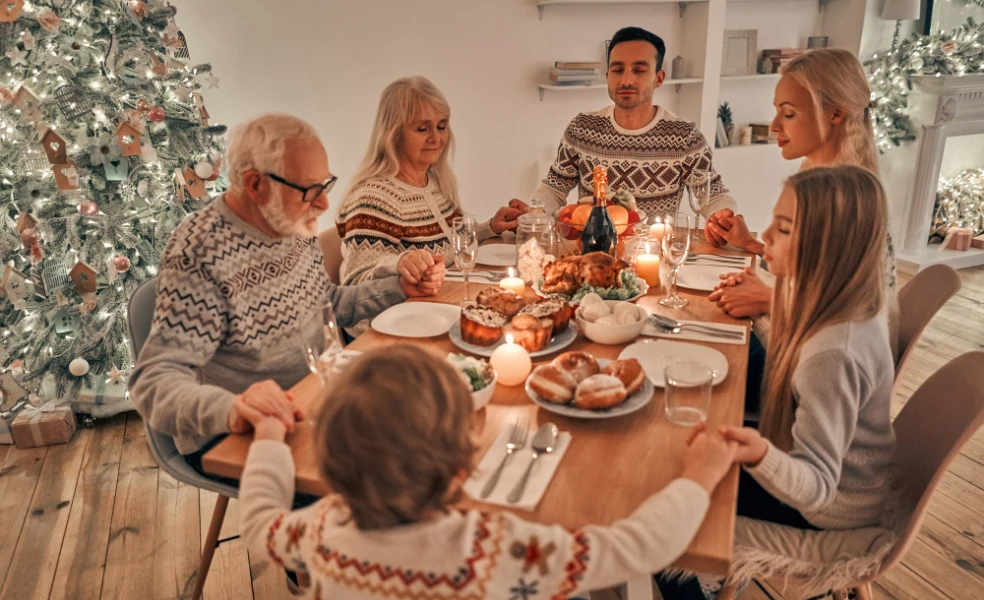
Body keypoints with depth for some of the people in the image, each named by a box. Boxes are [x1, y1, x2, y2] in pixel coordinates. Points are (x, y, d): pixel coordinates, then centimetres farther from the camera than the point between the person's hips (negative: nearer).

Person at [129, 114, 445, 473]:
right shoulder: (200, 253, -23)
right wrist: (230, 410, -48)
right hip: (234, 440, -7)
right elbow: (154, 381, -27)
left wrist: (401, 288, 4)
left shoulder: (294, 225, 1)